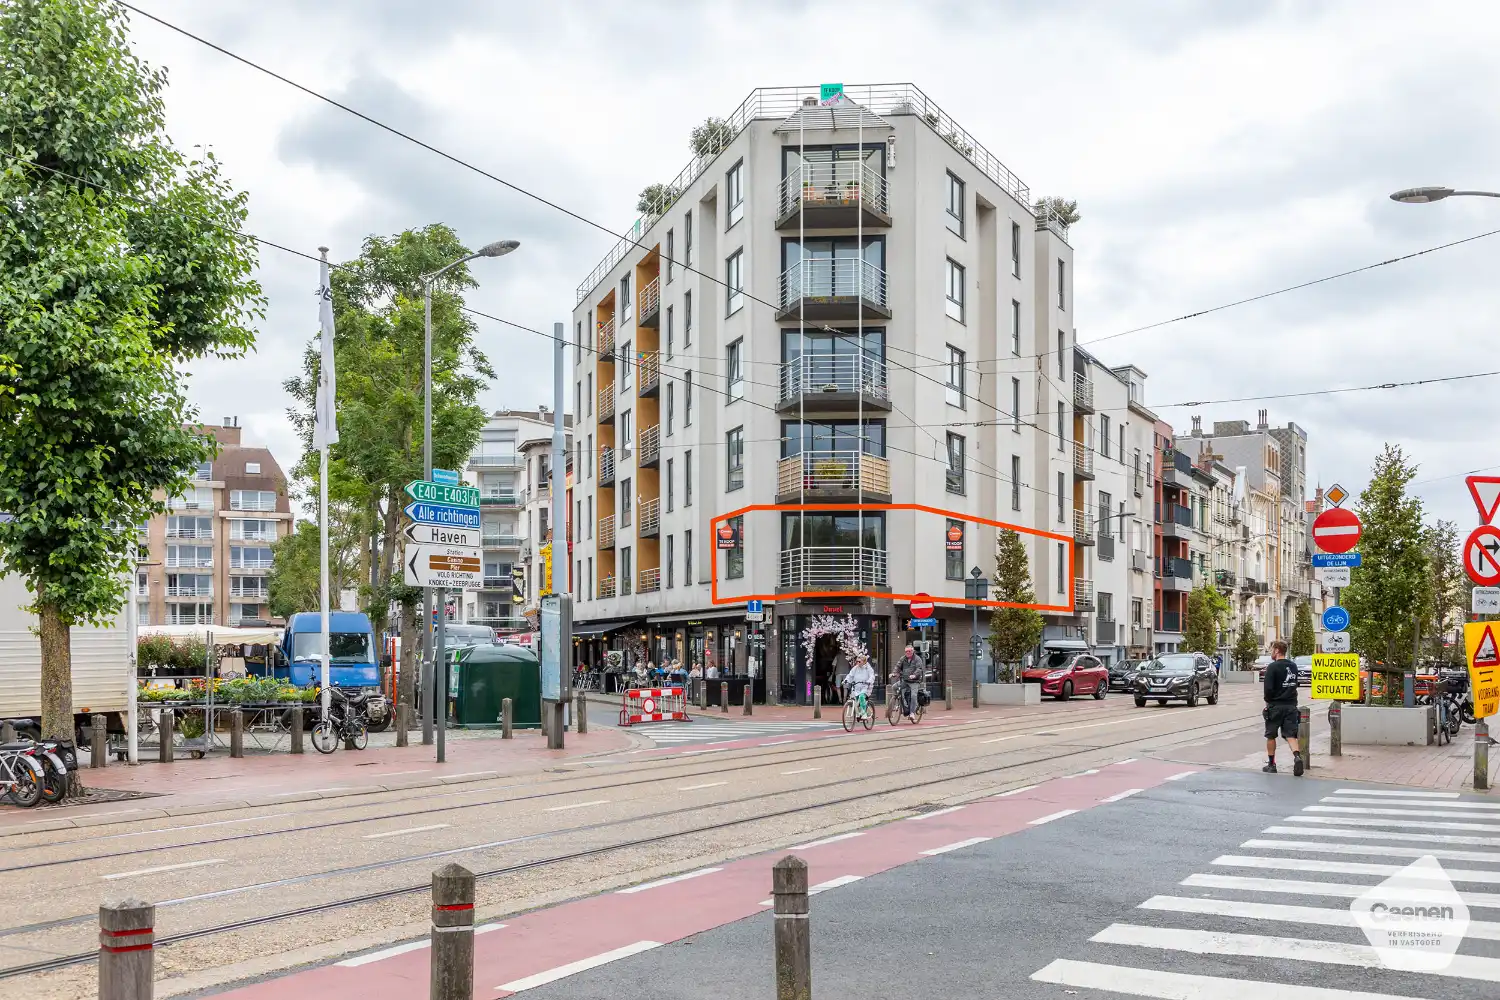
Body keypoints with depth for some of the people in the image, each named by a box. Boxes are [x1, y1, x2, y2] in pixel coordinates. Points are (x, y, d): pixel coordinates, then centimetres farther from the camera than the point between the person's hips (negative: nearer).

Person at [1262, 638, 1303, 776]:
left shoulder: (1273, 667, -14)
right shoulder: (1293, 666, 9)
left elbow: (1268, 687, -17)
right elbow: (1294, 684, 17)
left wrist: (1268, 701, -3)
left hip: (1275, 706, -5)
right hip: (1291, 705, 5)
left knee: (1271, 735, 9)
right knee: (1290, 735, 2)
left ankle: (1271, 764, 16)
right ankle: (1297, 757, -22)